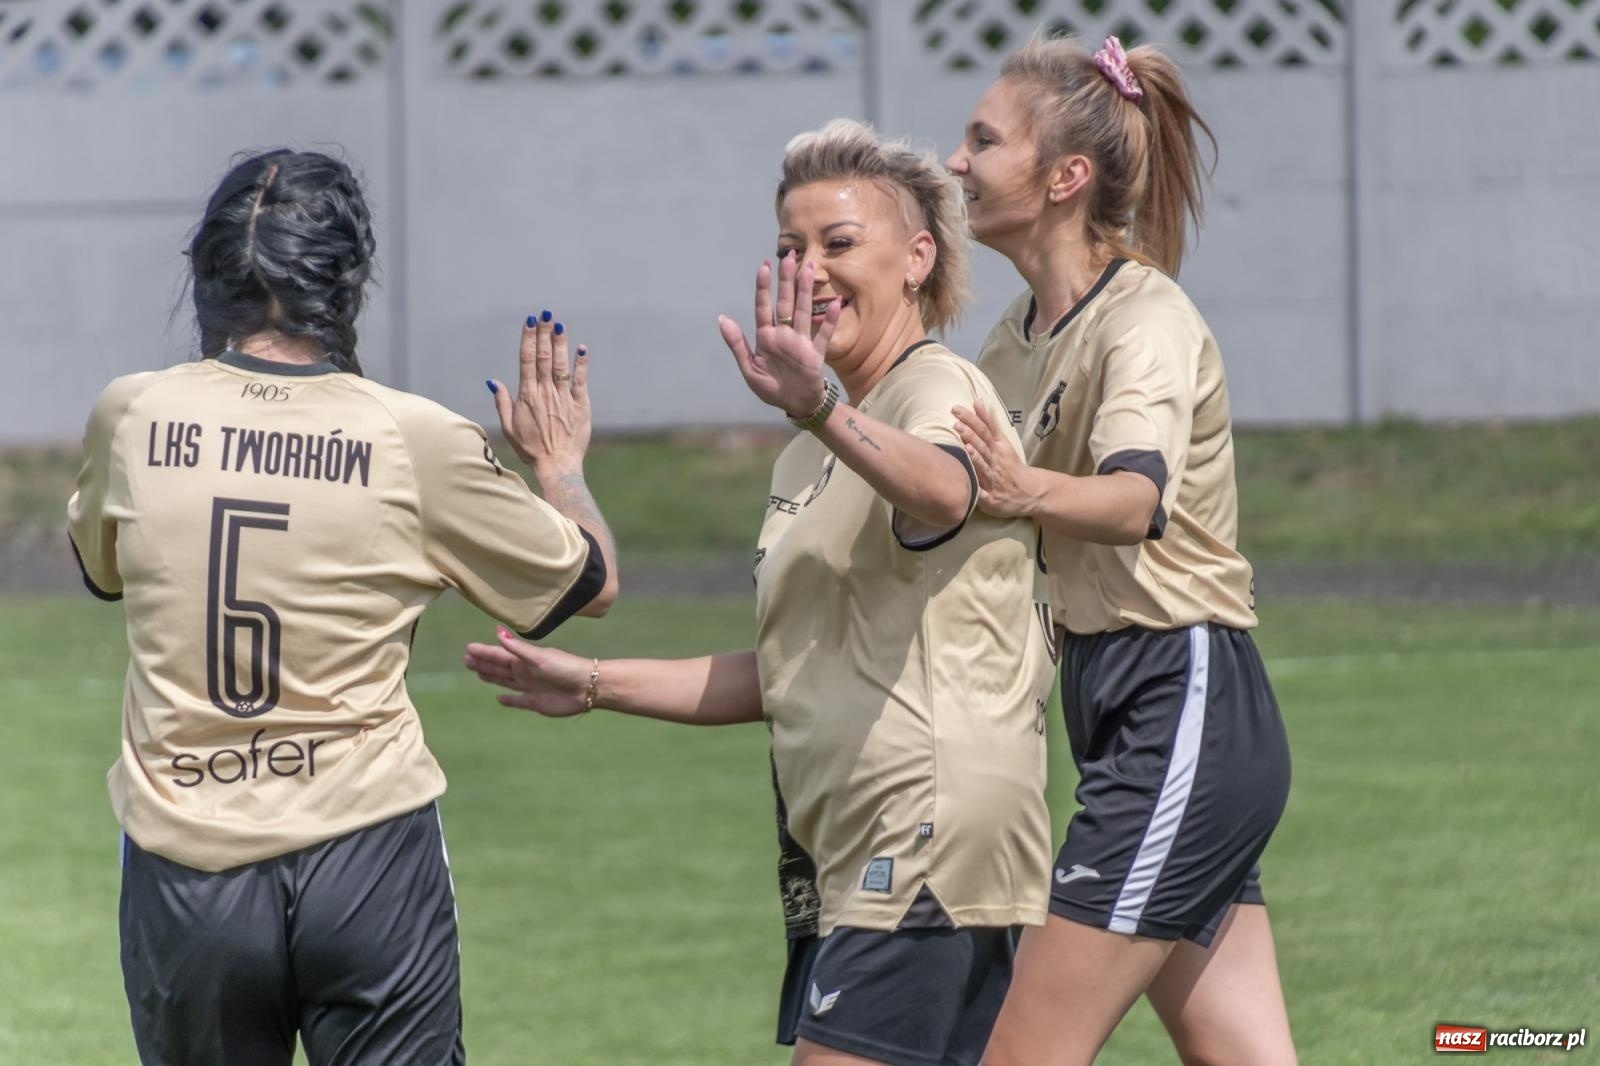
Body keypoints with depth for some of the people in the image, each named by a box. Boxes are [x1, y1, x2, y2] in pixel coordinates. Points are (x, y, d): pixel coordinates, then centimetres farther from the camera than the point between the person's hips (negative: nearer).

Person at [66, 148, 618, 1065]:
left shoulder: (131, 418, -1)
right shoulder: (416, 440, -7)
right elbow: (591, 581, 8)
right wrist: (561, 463, 28)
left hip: (183, 872, 2)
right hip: (365, 858, -2)